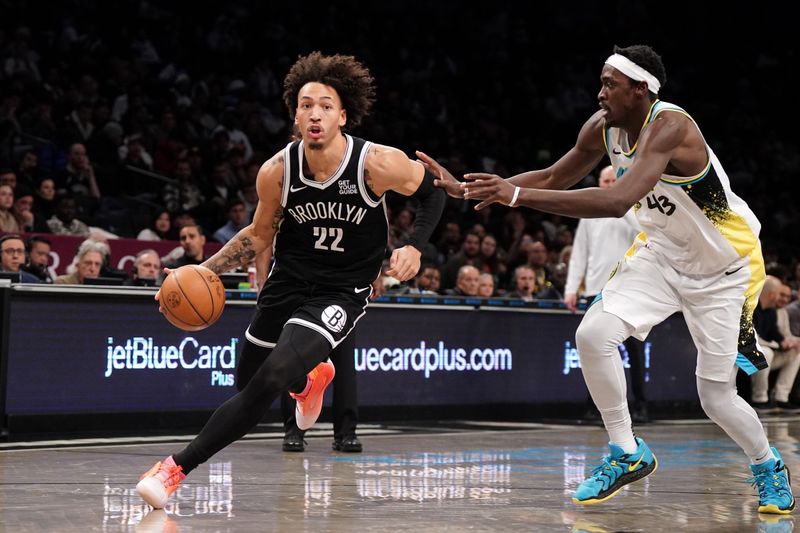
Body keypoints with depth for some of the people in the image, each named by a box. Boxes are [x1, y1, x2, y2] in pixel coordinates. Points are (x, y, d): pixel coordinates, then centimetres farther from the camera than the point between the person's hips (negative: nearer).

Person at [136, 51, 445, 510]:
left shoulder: (378, 164, -21)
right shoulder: (277, 171, -14)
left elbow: (433, 191, -1)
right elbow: (259, 235, 4)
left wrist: (415, 246, -17)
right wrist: (202, 272, -8)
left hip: (342, 293, -4)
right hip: (289, 280, 4)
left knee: (271, 378, -25)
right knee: (246, 381, 18)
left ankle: (180, 467, -18)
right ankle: (310, 377, 54)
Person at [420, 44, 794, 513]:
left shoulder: (669, 127, -33)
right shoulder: (604, 128, -9)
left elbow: (618, 201, -47)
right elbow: (553, 179, 5)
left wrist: (517, 195, -49)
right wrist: (467, 189, -4)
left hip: (726, 268, -6)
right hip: (664, 253, 6)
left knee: (717, 396, -2)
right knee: (594, 333, -16)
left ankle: (768, 466, 29)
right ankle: (628, 454, 2)